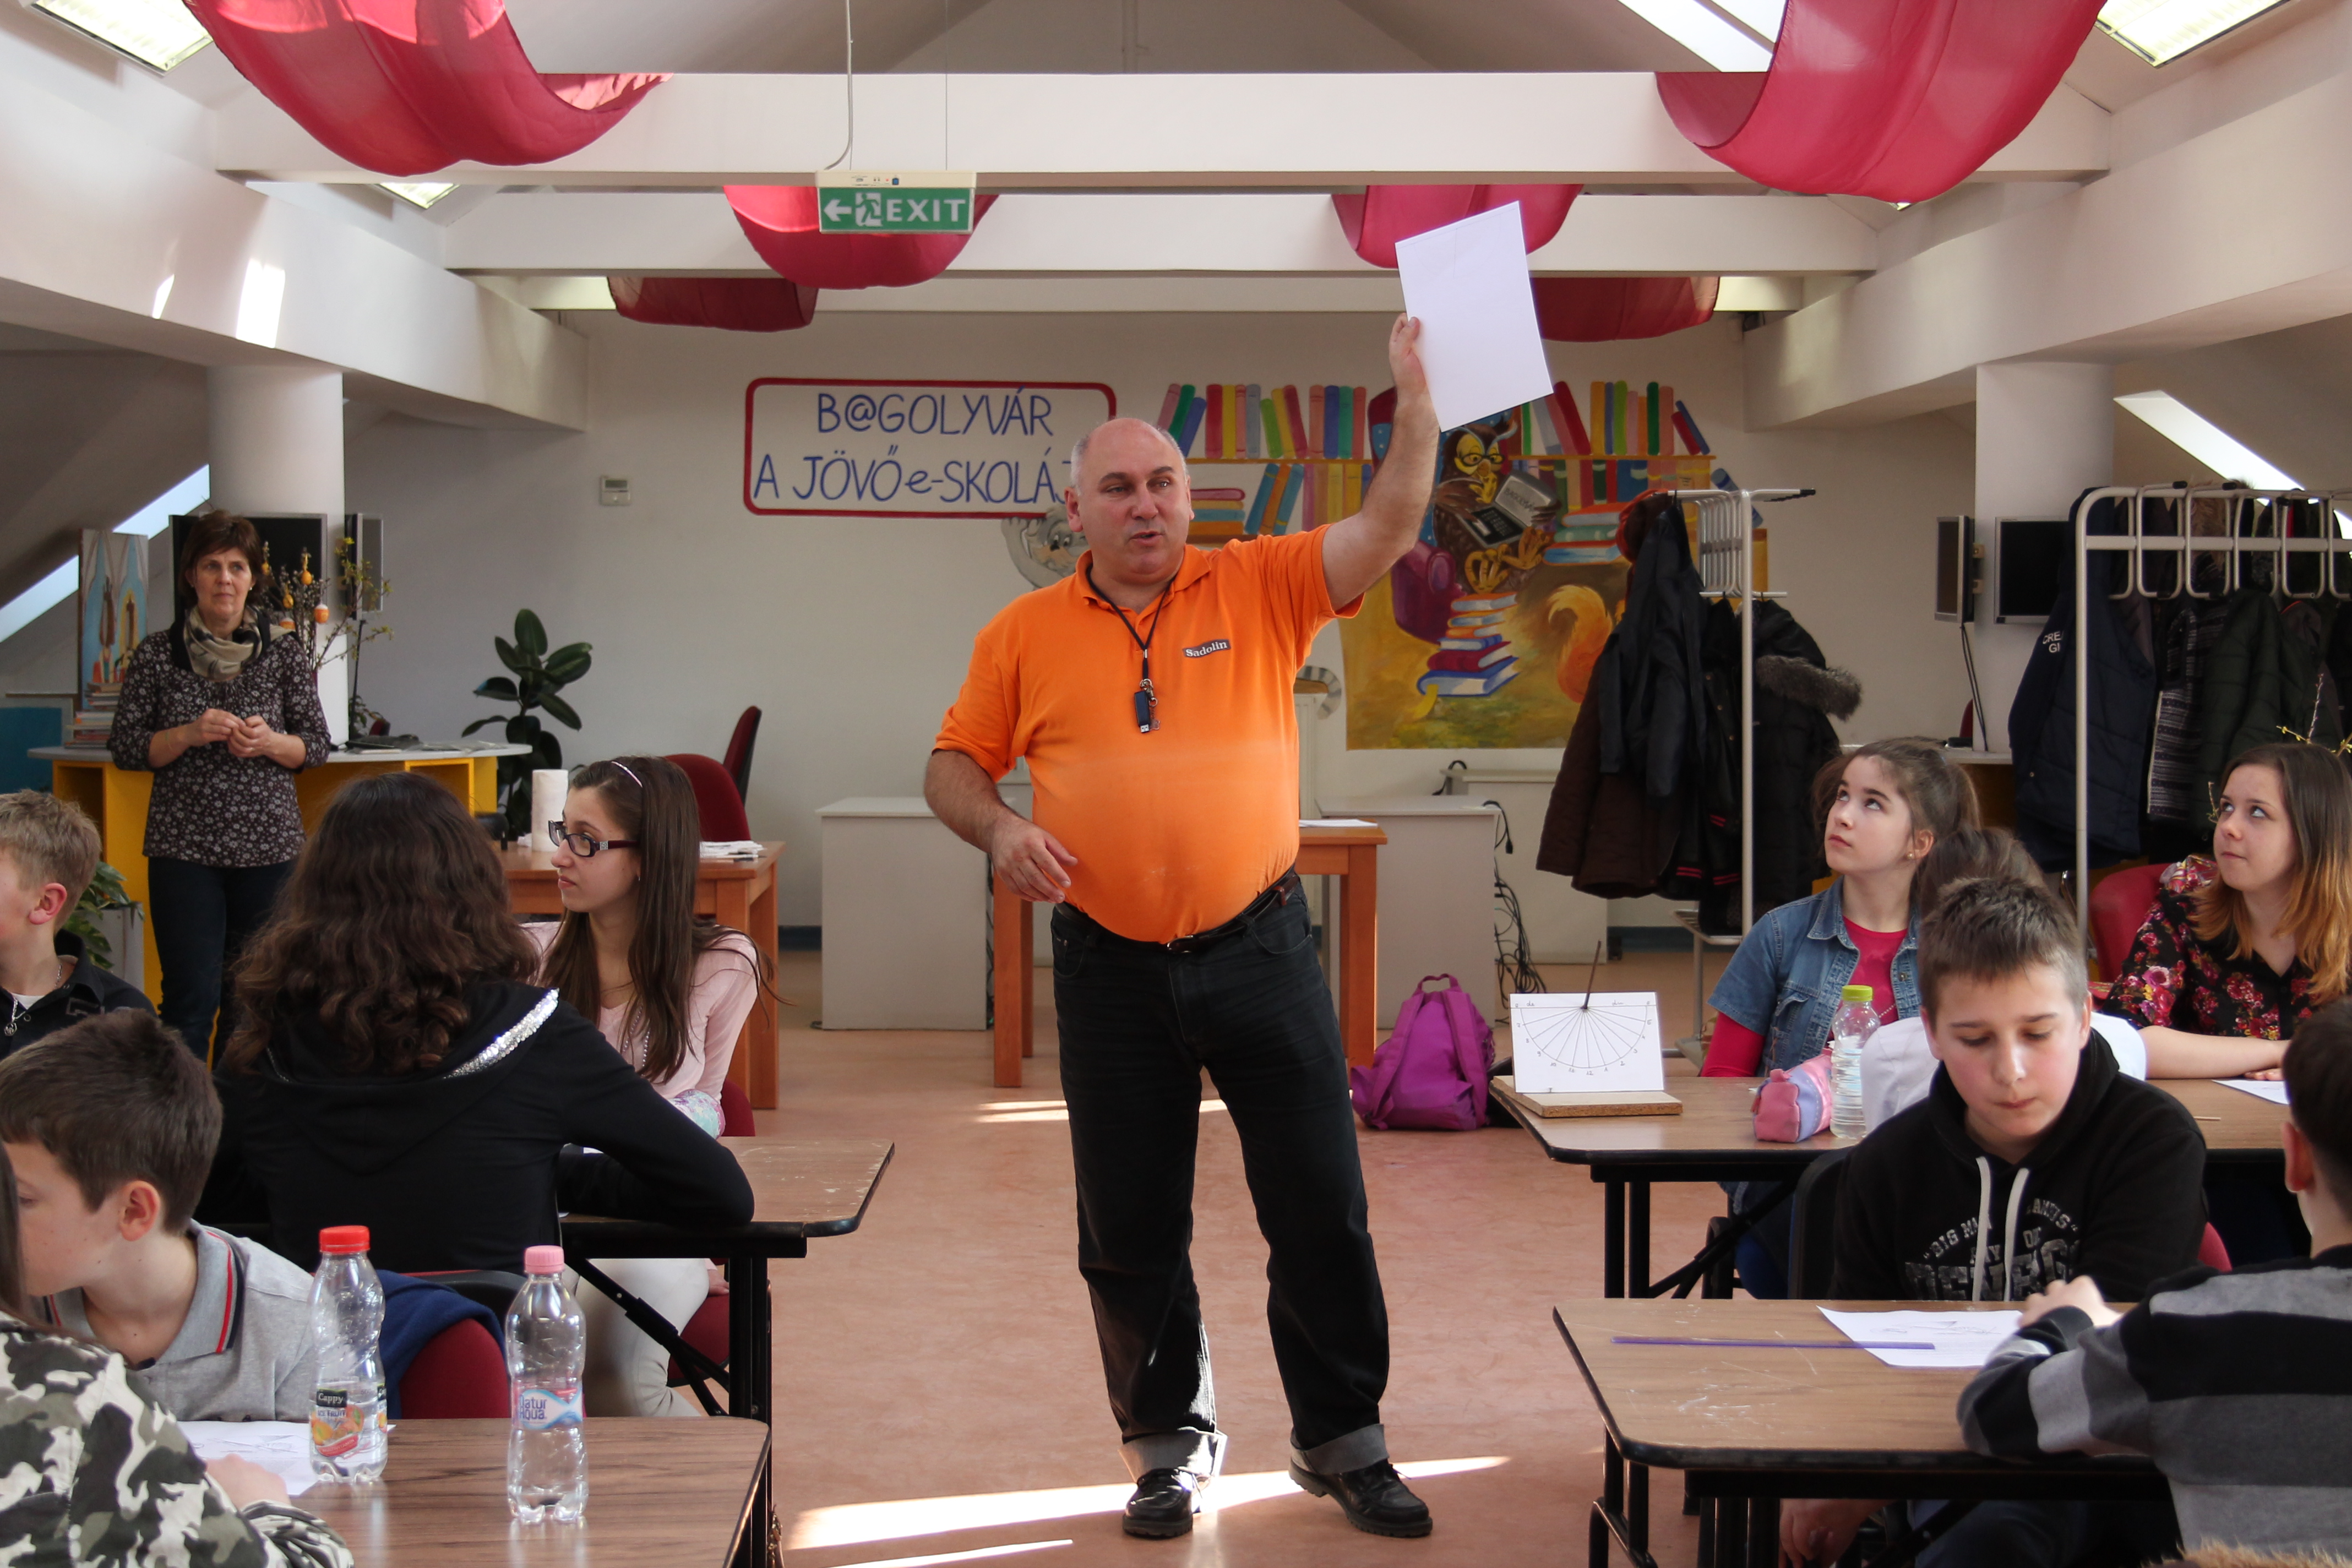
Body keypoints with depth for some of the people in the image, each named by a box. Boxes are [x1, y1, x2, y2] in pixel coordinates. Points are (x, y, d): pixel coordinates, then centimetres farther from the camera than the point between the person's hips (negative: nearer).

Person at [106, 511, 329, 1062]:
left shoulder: (285, 655, 5)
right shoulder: (156, 655, 3)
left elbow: (317, 746, 7)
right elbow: (124, 747, 3)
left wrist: (270, 742, -13)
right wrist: (189, 735, -14)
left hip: (269, 845, 1)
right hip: (184, 847, -1)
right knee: (192, 997, -7)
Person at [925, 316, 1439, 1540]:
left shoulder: (1260, 588, 2)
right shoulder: (1023, 635, 5)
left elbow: (1389, 530, -8)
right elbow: (955, 765, 10)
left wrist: (1416, 392, -19)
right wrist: (996, 827, -10)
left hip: (1259, 952, -1)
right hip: (1111, 969, 1)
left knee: (1319, 1209, 4)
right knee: (1130, 1230, 9)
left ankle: (1341, 1440, 19)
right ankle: (1169, 1442, 25)